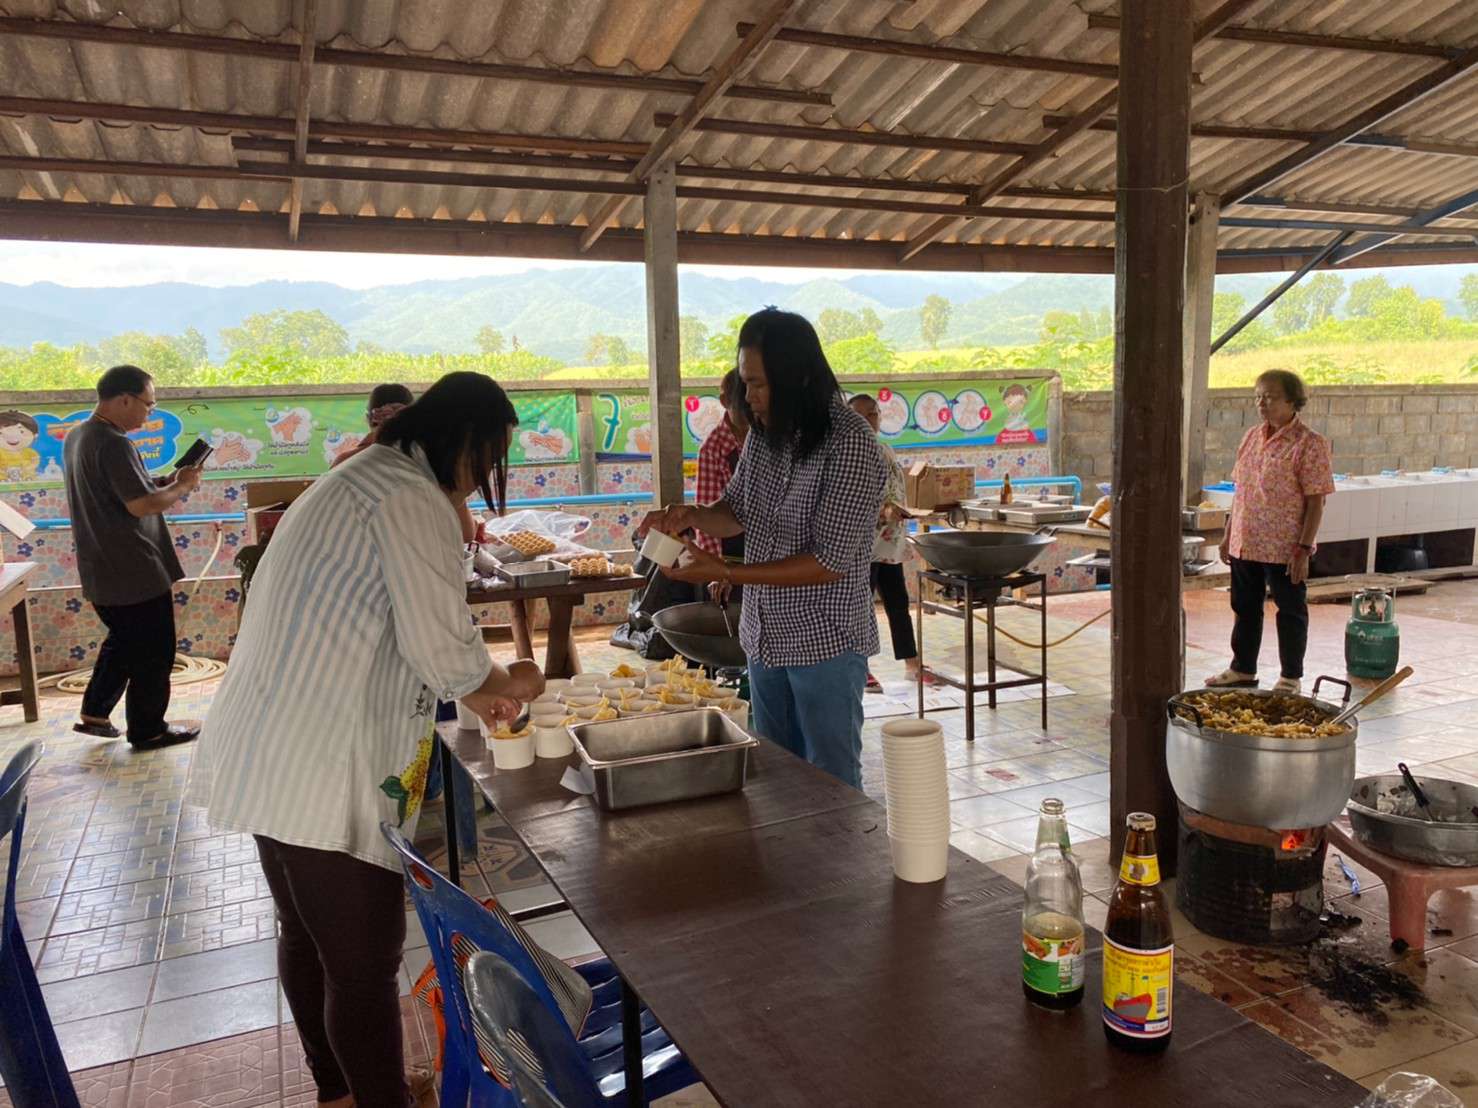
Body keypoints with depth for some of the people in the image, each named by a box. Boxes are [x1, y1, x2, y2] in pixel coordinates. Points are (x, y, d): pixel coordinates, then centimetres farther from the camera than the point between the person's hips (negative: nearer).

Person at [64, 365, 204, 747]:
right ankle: (148, 730, 16)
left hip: (101, 570, 9)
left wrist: (163, 484, 8)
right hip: (135, 572, -9)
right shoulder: (113, 444, -22)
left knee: (123, 640, 26)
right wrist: (180, 486, -9)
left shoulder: (77, 436, 9)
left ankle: (94, 713, 30)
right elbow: (142, 504, -25)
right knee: (153, 651, 5)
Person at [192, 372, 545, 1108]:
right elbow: (441, 646, -19)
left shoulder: (360, 482, 17)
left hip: (275, 755, 11)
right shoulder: (413, 498, -16)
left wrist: (471, 690, 23)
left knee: (309, 938, 23)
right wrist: (506, 684, 1)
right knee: (365, 962, 3)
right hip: (323, 770, -11)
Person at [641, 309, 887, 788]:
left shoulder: (851, 445, -20)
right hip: (766, 638, 7)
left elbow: (831, 563, -22)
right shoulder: (763, 432, 2)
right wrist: (690, 516, -8)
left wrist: (726, 573, -24)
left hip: (825, 642, -7)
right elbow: (738, 511, 15)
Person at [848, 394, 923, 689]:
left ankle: (912, 664, 24)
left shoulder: (885, 450, 13)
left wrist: (899, 520, 18)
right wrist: (883, 510, -31)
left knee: (898, 603, 14)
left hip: (889, 542, 8)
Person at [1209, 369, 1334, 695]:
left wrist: (1304, 549, -17)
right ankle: (1243, 669, 30)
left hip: (1284, 548, -7)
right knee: (1245, 608, 16)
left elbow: (1316, 501, -13)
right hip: (1244, 544, 7)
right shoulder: (1252, 437, 9)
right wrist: (1229, 534, 13)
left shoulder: (1310, 443, -11)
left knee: (1291, 612, 7)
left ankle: (1291, 678, 20)